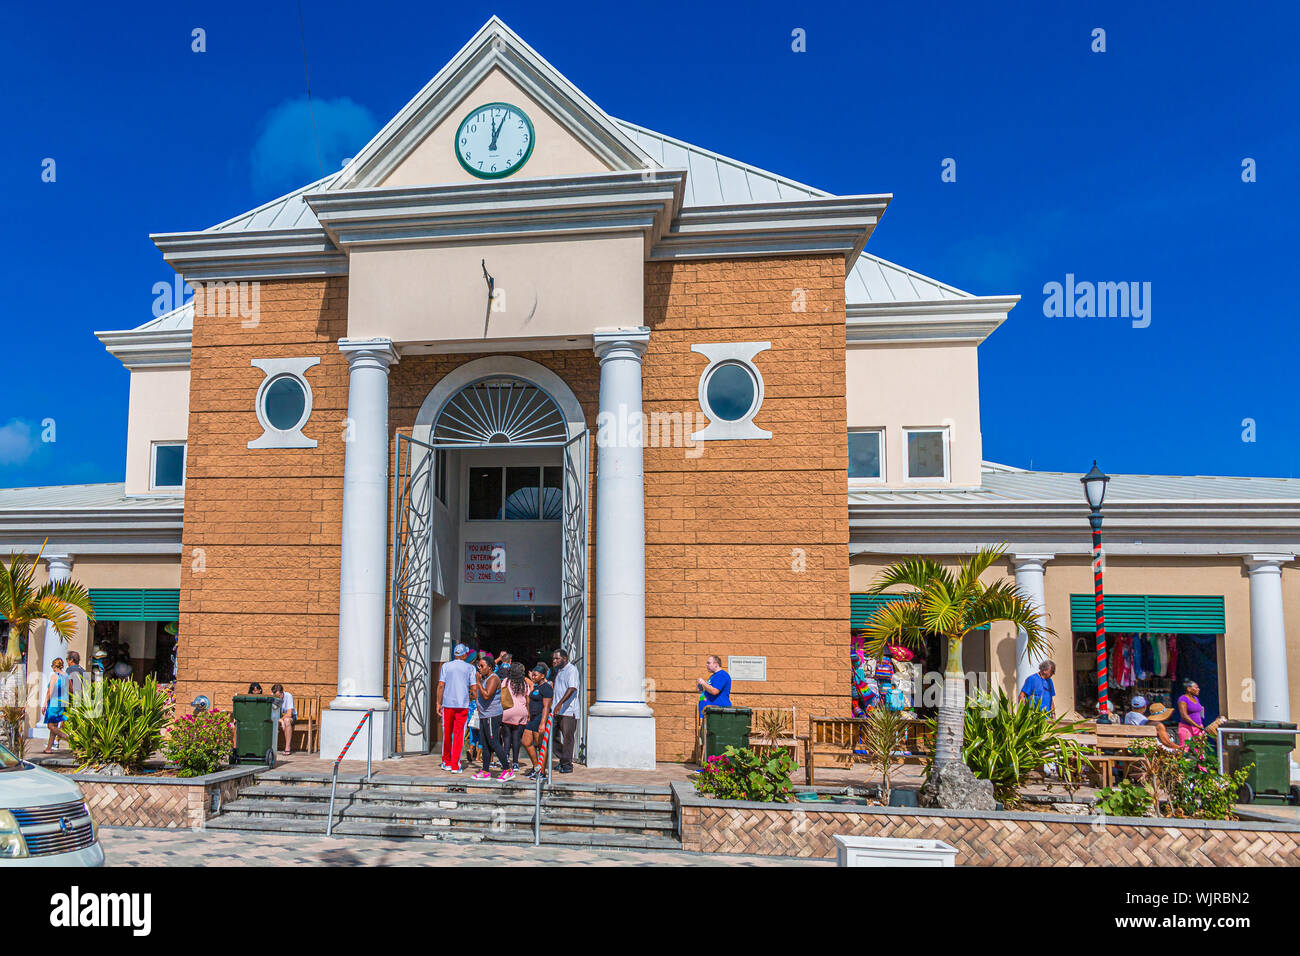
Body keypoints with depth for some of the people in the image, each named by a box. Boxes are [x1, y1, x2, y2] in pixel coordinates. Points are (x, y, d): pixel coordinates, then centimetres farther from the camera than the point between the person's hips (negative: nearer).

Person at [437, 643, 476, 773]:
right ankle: (455, 766, -2)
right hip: (463, 704, -2)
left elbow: (441, 685, 1)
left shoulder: (446, 666, 6)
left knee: (447, 734, 14)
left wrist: (439, 704, 5)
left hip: (447, 704, 2)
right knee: (458, 735, 0)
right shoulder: (470, 668, 3)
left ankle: (446, 762, 24)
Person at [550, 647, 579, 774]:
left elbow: (572, 688, -24)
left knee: (567, 737, -6)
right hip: (557, 711, 9)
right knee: (554, 736, 9)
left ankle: (567, 764, 0)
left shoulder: (571, 670, -10)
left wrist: (560, 704, -31)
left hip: (568, 711, -9)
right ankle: (563, 760, 22)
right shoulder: (558, 671, 18)